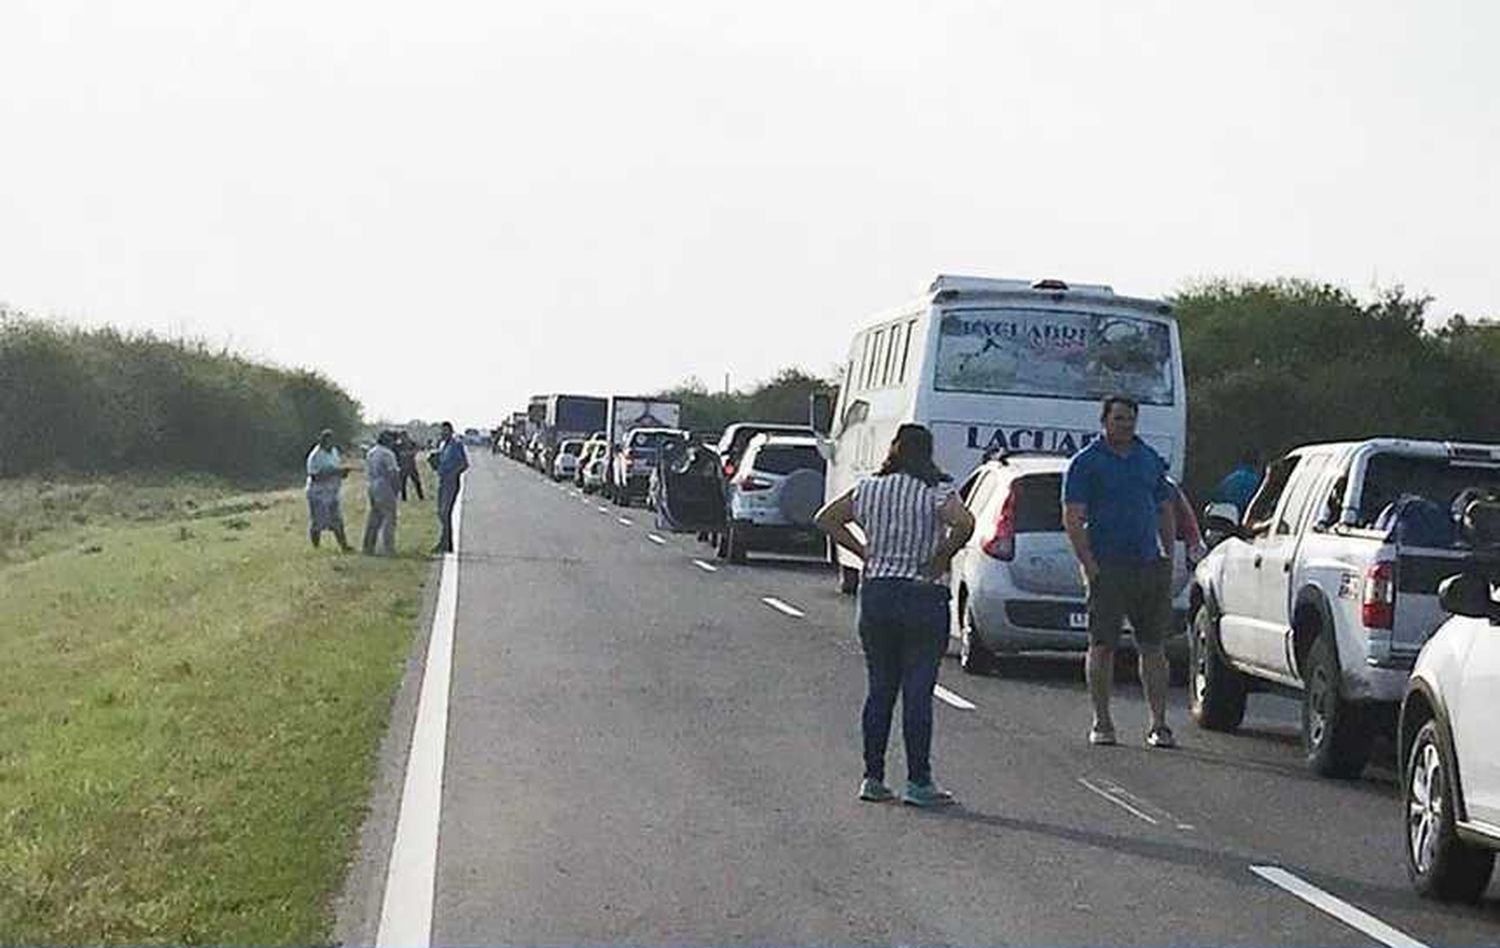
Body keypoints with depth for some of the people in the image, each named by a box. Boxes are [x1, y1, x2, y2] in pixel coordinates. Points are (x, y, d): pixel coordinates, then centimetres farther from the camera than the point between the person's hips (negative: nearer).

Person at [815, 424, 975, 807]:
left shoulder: (868, 489, 6)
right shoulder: (936, 493, -7)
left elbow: (826, 519, 13)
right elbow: (963, 523, -25)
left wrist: (865, 552, 11)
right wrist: (941, 558, -11)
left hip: (876, 594, 4)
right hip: (923, 598, -4)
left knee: (879, 689, 11)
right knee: (918, 692, -1)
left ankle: (873, 778, 13)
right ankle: (918, 782, 0)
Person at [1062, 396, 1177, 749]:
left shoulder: (1151, 460, 15)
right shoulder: (1085, 462, 0)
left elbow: (1166, 511, 21)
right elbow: (1072, 518, -5)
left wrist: (1168, 557, 9)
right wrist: (1090, 566, -13)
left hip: (1149, 566, 4)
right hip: (1107, 568, -4)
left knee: (1152, 647, 3)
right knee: (1102, 646, 0)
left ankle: (1159, 724, 5)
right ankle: (1101, 723, 8)